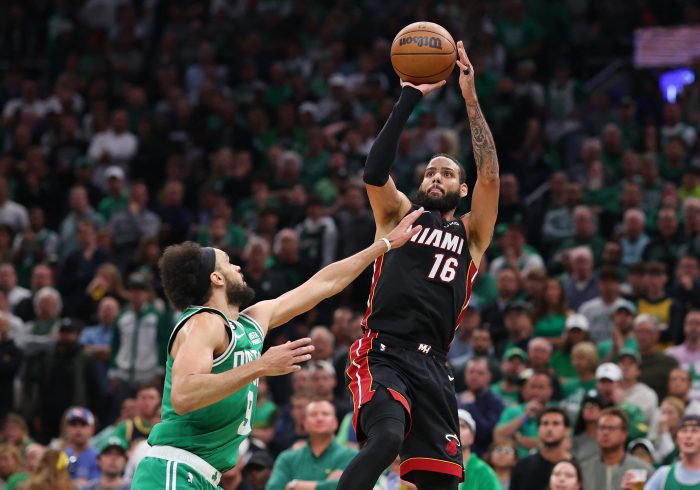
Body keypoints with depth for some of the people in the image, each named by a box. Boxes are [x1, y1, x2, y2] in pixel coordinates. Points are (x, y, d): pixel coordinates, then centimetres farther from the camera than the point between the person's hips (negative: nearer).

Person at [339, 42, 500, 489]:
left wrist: (471, 98, -2)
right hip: (382, 355, -3)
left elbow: (490, 176, 2)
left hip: (432, 365, 3)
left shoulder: (471, 234, 18)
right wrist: (410, 98, -9)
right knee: (387, 437, -32)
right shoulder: (400, 214, 15)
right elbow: (375, 172, -5)